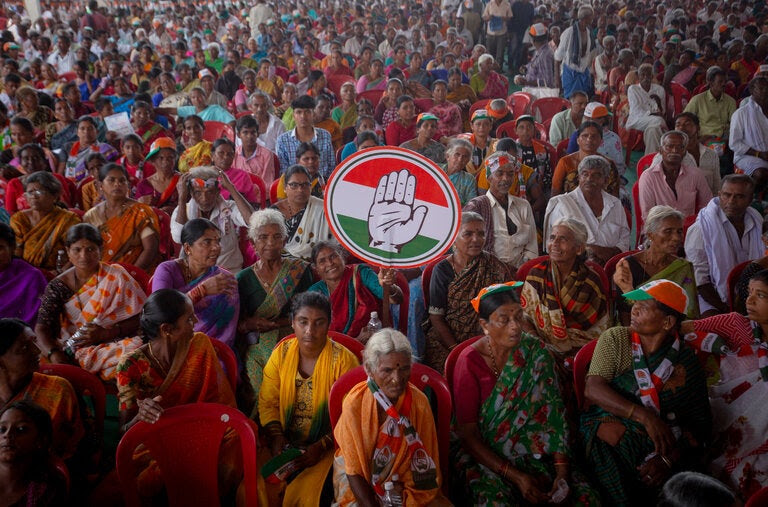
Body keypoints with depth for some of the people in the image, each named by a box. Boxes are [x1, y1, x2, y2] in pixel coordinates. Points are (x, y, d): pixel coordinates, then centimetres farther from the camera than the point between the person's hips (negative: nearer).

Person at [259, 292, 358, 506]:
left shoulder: (344, 360, -9)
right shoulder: (281, 353, 2)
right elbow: (267, 402, 2)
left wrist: (321, 447, -19)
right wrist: (276, 437, -13)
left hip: (327, 447, -3)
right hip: (284, 445, 3)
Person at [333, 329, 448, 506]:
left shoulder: (419, 403, -16)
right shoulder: (355, 403, -19)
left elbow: (424, 465, -8)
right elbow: (353, 470, -11)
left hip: (406, 479, 2)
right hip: (362, 484, -1)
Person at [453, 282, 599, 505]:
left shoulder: (536, 352, -2)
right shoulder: (470, 362, -11)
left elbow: (554, 411, -6)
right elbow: (468, 435, -10)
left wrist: (562, 470, -18)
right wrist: (515, 476, -18)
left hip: (536, 452, 3)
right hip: (488, 459, -2)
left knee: (586, 498, -19)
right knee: (497, 500, -31)